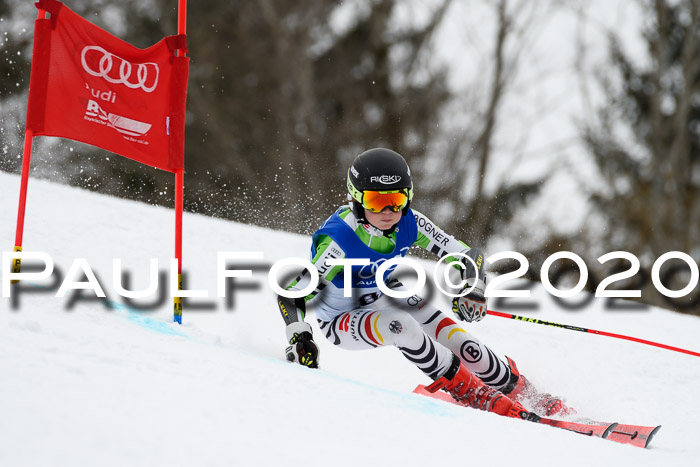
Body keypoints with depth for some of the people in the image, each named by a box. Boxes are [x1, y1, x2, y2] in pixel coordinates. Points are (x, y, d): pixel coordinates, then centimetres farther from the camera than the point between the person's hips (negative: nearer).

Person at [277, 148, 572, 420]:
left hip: (390, 298, 5)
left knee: (464, 347, -14)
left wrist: (472, 292, -33)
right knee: (399, 325, -35)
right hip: (344, 319, -4)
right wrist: (299, 337, -47)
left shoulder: (409, 224, -18)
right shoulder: (338, 240, -32)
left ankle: (523, 392, 8)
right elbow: (291, 295, -31)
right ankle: (475, 395, -24)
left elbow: (468, 257, -14)